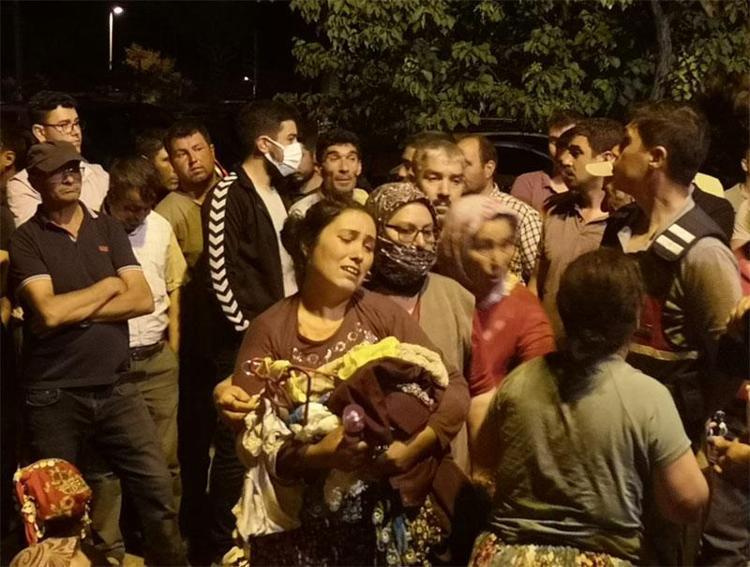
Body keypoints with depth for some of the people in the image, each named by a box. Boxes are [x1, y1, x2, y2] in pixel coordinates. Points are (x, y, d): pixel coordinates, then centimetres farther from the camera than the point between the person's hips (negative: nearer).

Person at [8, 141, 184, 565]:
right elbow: (49, 311, -18)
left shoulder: (108, 229, 8)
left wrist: (74, 311, -11)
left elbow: (143, 300, -3)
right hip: (54, 395, -3)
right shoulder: (26, 240, -3)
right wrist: (108, 286, -5)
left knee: (159, 489, 0)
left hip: (116, 388, 3)